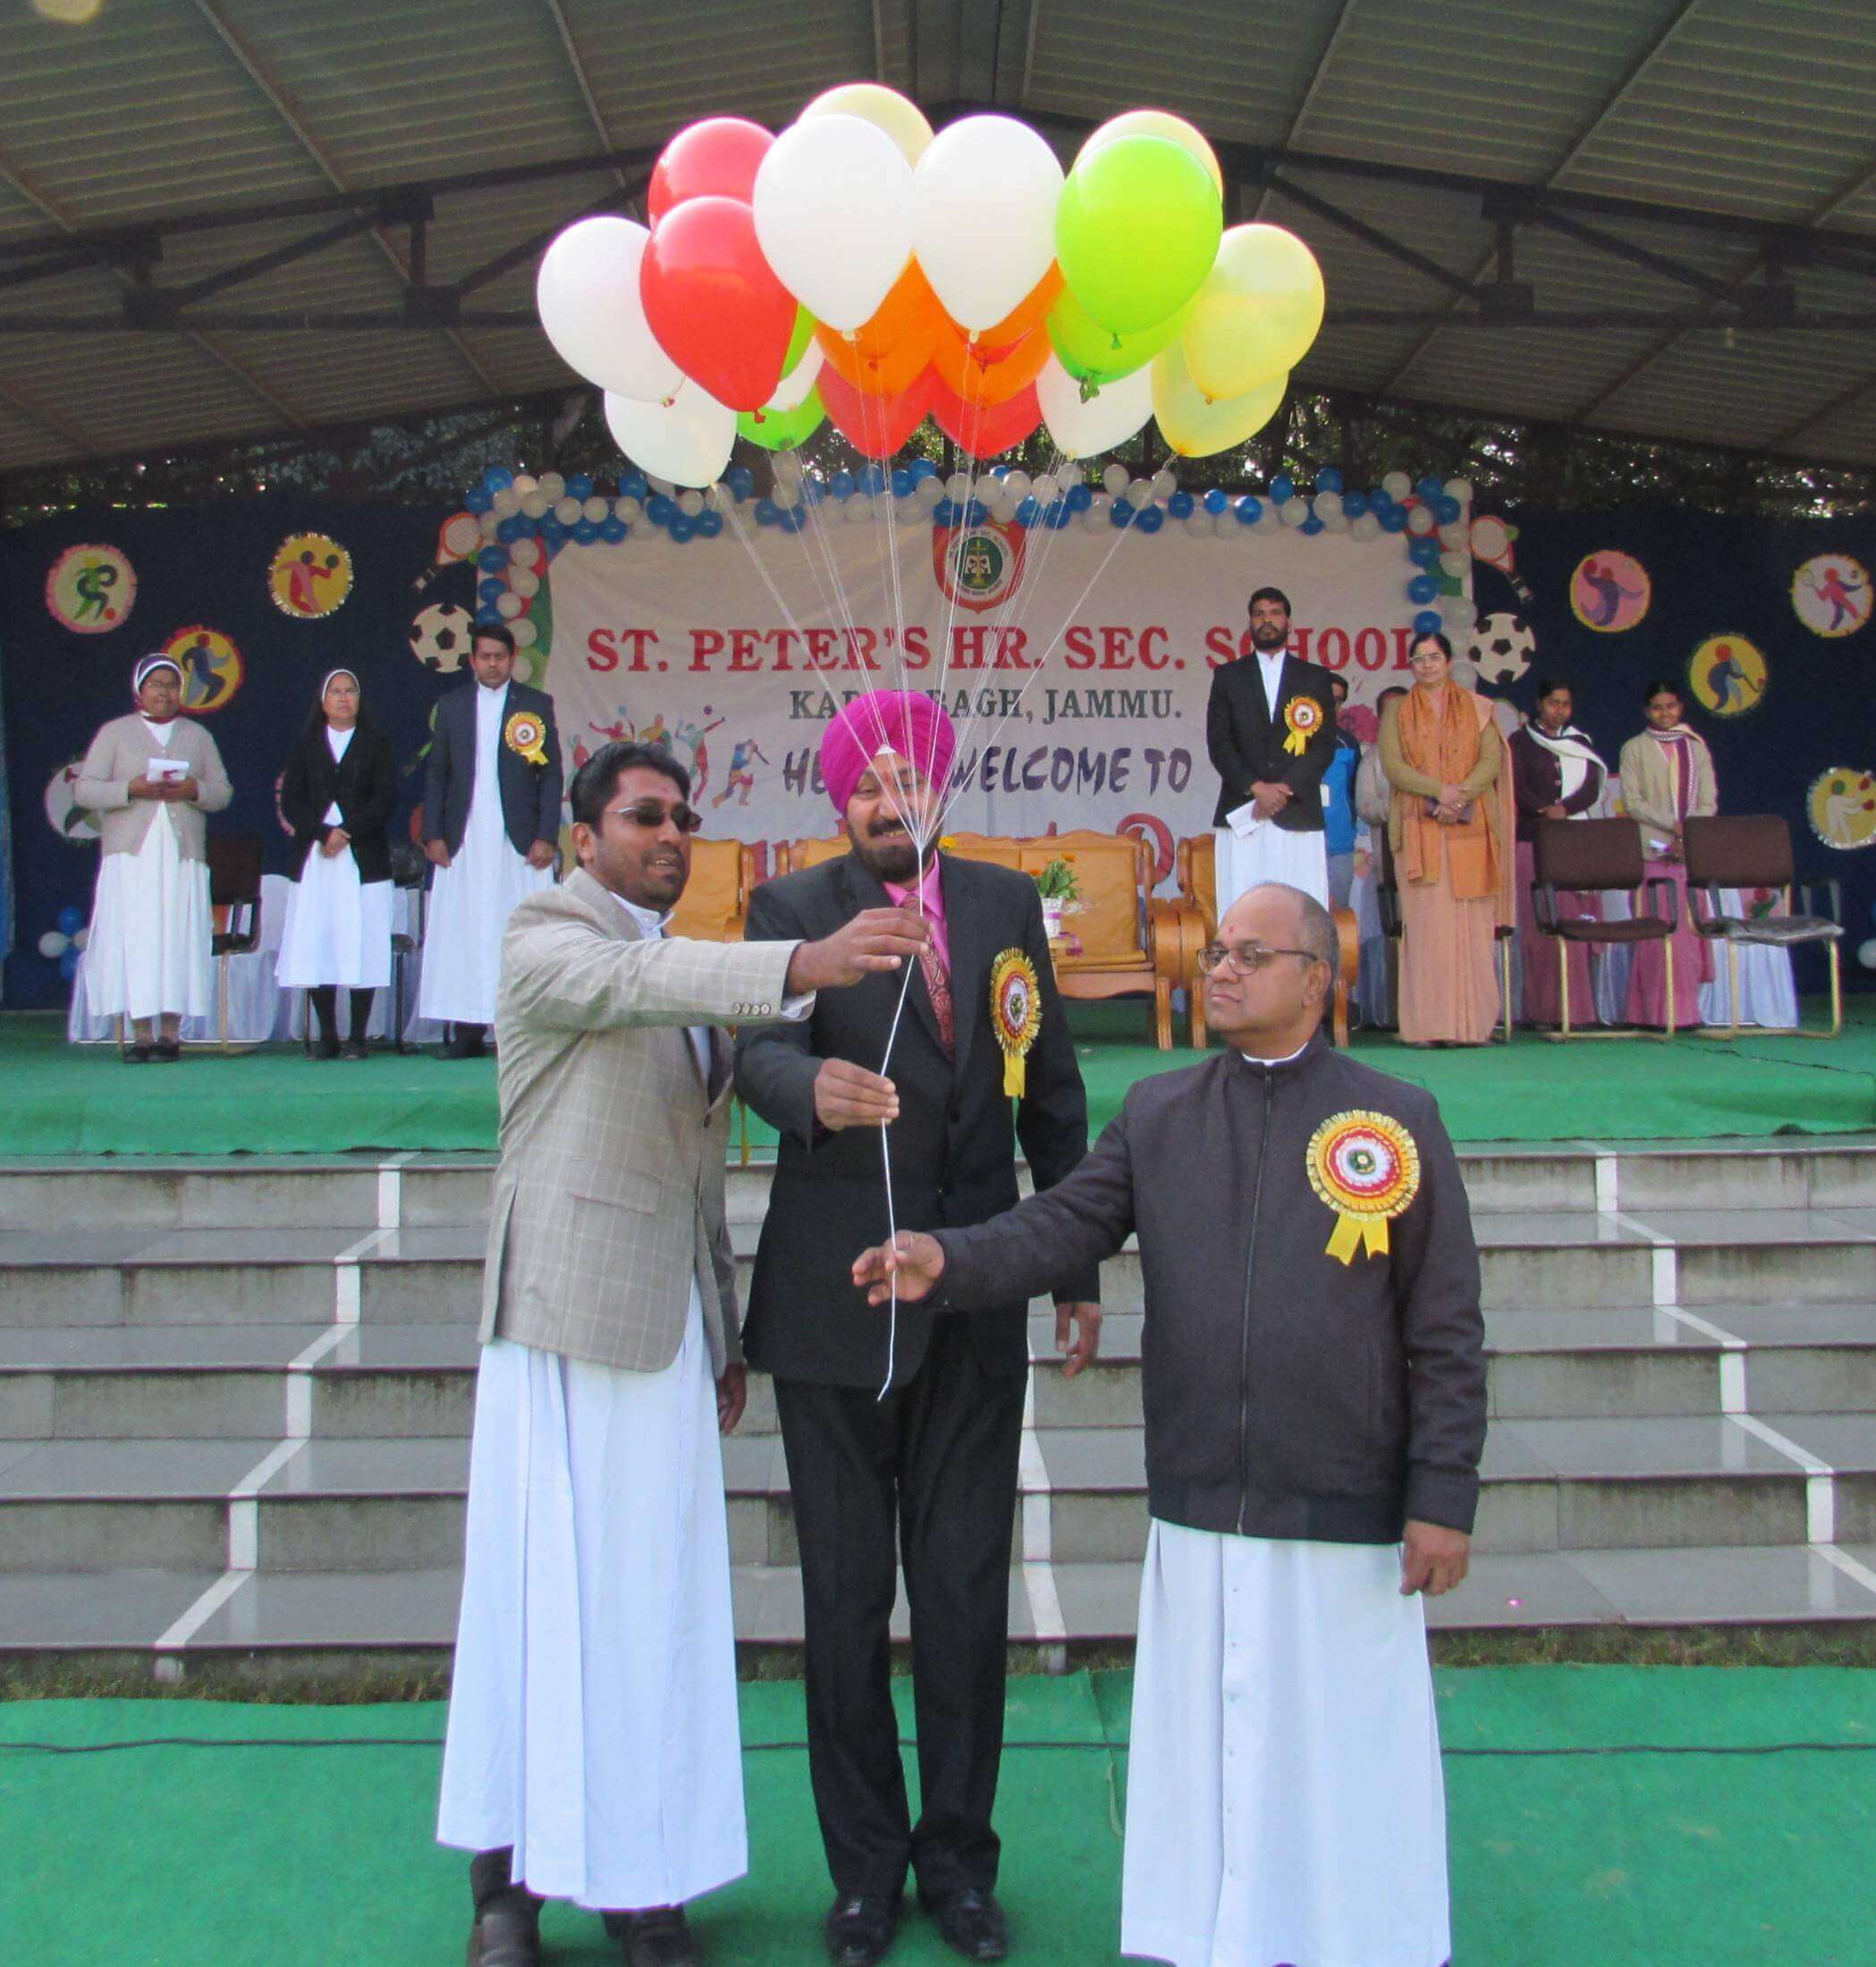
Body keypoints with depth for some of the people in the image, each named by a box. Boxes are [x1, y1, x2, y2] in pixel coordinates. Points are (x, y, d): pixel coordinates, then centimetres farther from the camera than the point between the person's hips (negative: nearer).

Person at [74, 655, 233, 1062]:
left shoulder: (198, 736, 18)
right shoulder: (114, 732, 12)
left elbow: (223, 791, 13)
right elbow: (84, 789, 4)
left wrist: (194, 791, -8)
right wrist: (130, 789, -12)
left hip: (182, 856, 1)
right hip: (130, 855, -1)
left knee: (179, 940, -5)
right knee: (134, 940, -7)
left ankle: (170, 1032, -1)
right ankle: (141, 1034, -5)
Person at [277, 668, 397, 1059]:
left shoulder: (375, 744, 10)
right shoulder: (307, 745, 14)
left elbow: (386, 799, 0)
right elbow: (290, 802, 5)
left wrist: (347, 832, -11)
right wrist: (323, 832, -11)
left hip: (364, 860, -2)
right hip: (314, 861, 2)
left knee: (361, 948, -5)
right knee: (315, 947, -4)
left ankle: (357, 1036, -2)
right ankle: (327, 1035, 2)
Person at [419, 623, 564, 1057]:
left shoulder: (537, 705, 6)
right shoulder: (452, 705, 12)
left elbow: (551, 774, 3)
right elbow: (436, 773, 11)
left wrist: (546, 837, -5)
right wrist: (433, 834, 2)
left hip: (519, 841, -2)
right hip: (464, 842, 2)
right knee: (462, 935, 0)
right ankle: (466, 1030, 4)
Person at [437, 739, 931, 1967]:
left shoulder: (690, 973, 18)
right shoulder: (547, 940, -4)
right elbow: (630, 983, -29)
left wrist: (725, 1334, 19)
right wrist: (802, 965, -44)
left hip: (671, 1327, 7)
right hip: (572, 1312, -6)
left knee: (657, 1599, 9)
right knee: (548, 1590, -1)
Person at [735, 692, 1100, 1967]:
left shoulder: (1007, 904, 7)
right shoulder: (793, 908, -3)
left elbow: (1053, 1090, 11)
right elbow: (760, 1048, -21)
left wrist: (1078, 1266, 10)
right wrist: (813, 1085, -45)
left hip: (977, 1299, 2)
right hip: (835, 1303, -2)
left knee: (967, 1592, 9)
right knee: (847, 1596, 8)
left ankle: (959, 1859, 27)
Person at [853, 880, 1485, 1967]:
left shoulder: (1400, 1120, -1)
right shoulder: (1156, 1114, 9)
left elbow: (1447, 1332, -2)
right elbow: (1068, 1223, -2)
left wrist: (1445, 1496, -5)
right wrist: (949, 1260, -20)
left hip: (1347, 1516, -2)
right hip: (1197, 1516, 3)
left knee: (1352, 1770, 9)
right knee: (1204, 1765, 13)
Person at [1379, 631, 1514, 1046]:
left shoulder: (1477, 708, 14)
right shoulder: (1397, 711, 12)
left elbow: (1491, 761, 2)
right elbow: (1393, 766, -1)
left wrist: (1461, 795, -15)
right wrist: (1439, 791, -15)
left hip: (1470, 829, 1)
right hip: (1419, 830, -1)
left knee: (1471, 924, -4)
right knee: (1425, 922, -8)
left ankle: (1470, 1023, -3)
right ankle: (1427, 1024, -8)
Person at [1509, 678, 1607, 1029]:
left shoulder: (1581, 744, 18)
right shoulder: (1520, 743, 9)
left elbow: (1592, 789, 5)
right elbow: (1517, 789, -3)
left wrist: (1563, 809, -14)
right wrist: (1546, 811, -20)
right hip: (1534, 841, -3)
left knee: (1579, 920, -4)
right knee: (1540, 924, -8)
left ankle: (1579, 1006, -3)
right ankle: (1545, 1009, -8)